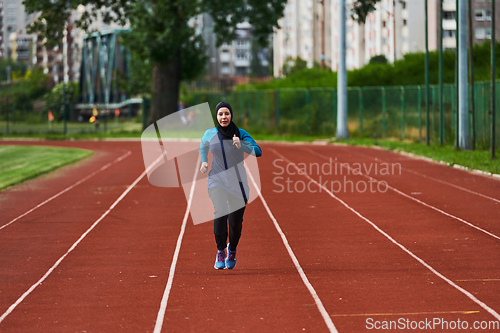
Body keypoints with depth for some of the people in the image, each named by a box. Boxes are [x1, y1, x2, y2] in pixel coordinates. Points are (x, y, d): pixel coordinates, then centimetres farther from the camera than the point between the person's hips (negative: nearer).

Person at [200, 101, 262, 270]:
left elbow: (258, 152, -16)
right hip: (217, 181, 0)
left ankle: (232, 250, 29)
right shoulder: (210, 134, 1)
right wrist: (204, 161, 12)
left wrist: (241, 145, -31)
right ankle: (220, 251, -10)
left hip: (238, 183, 0)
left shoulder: (241, 134, -5)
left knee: (235, 221, 0)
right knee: (220, 213, -23)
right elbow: (203, 144, 25)